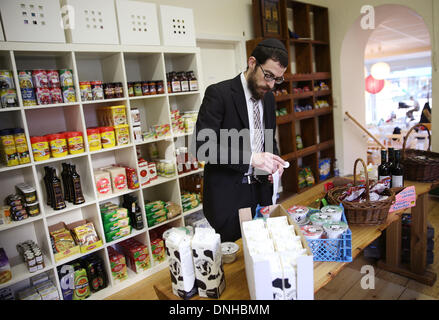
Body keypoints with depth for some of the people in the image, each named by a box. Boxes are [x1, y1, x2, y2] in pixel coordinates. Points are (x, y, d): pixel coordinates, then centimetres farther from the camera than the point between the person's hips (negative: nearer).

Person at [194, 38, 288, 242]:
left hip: (261, 192, 6)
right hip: (227, 196, -6)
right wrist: (251, 158, -27)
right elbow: (202, 146, -21)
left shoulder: (268, 98, 10)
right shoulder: (218, 93, -13)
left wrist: (274, 161, -1)